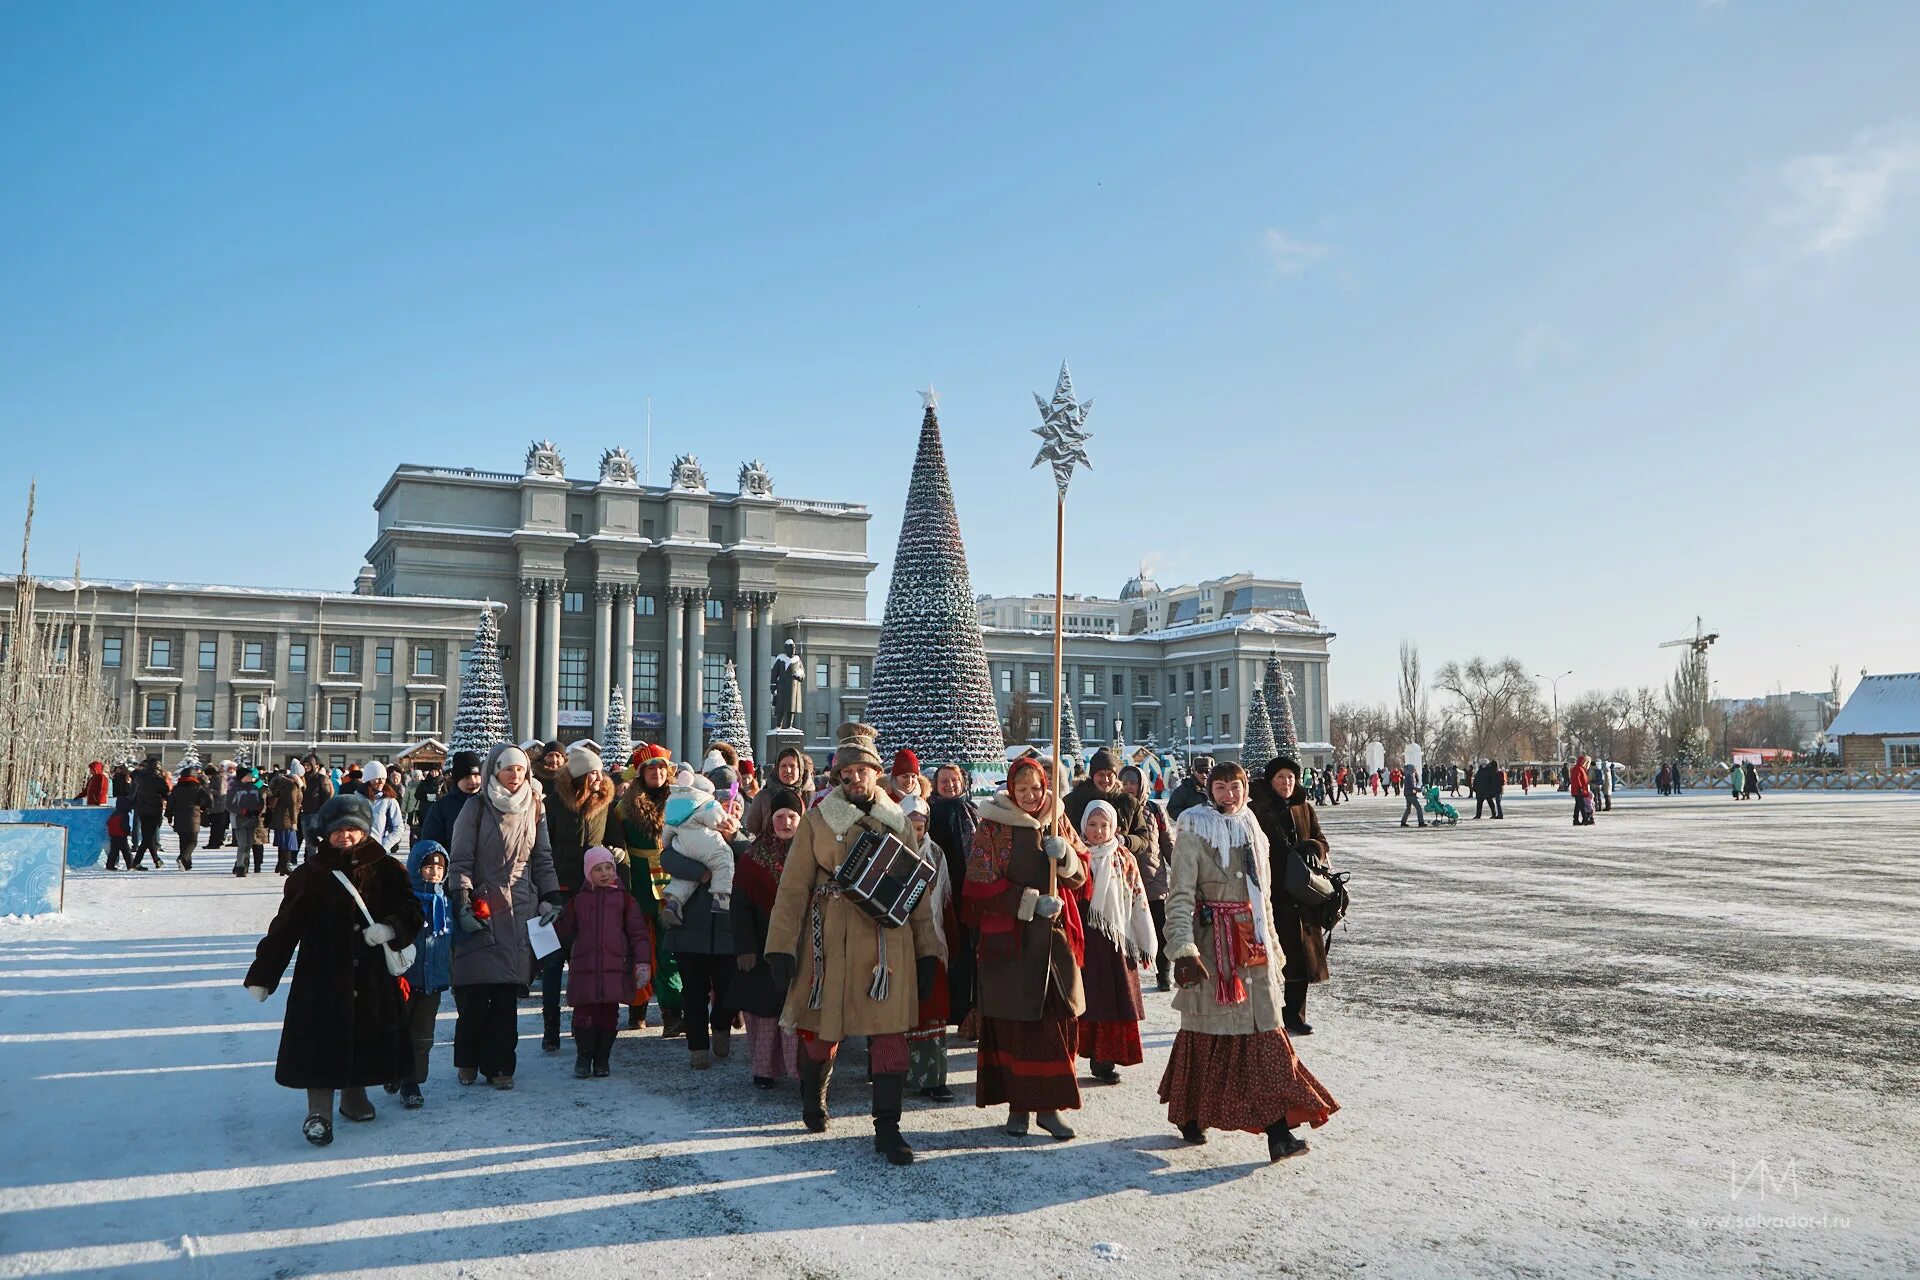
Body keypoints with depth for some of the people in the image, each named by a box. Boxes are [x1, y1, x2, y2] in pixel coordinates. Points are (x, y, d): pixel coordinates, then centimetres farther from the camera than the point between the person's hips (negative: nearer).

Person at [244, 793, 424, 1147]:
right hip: (322, 976, -2)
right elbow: (284, 927, -2)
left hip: (372, 976, 2)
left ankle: (354, 1097, 33)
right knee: (322, 1042, -3)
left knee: (366, 1039, 12)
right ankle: (319, 1113, 6)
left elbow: (411, 910, 1)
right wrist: (261, 976, -1)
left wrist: (390, 928, -21)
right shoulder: (311, 874, -3)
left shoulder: (385, 870, 1)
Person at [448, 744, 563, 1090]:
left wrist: (551, 899, 7)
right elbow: (460, 861, -2)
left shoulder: (535, 809, 10)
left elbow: (543, 858, 16)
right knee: (473, 993, -3)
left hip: (520, 910, 2)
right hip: (481, 909, -2)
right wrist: (462, 904, -11)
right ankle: (468, 1061, 16)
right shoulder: (477, 808, 0)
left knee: (507, 994, 3)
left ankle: (498, 1065, 12)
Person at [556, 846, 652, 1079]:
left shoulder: (624, 899, 6)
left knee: (609, 1016, 3)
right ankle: (583, 1058, 14)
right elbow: (564, 931, 16)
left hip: (615, 970, 0)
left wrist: (642, 962, -4)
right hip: (584, 970, 0)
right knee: (584, 1015, -2)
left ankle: (602, 1059, 18)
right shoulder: (578, 901, 11)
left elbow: (638, 933, 3)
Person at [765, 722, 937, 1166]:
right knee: (823, 1026, 11)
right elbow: (793, 887, 0)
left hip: (888, 941, 1)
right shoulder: (817, 820, 1)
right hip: (832, 941, -1)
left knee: (891, 1033, -3)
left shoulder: (898, 821, 9)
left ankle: (887, 1128, 7)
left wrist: (926, 952, 8)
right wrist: (781, 947, -7)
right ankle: (812, 1094, 42)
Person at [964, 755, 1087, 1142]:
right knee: (1013, 1019, 0)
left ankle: (1050, 1105, 10)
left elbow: (1079, 877, 11)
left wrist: (1064, 854, -11)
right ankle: (1018, 1104, 12)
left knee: (1058, 1018, 0)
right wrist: (1033, 901, -15)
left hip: (1054, 935, 3)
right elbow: (982, 884, -7)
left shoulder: (1057, 822, 9)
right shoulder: (992, 826, -2)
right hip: (1008, 937, -3)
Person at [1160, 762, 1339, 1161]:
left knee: (1264, 1029, -2)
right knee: (1206, 1030, 5)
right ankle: (1189, 1116, 23)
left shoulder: (1253, 831, 12)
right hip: (1211, 940, -5)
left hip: (1252, 941, 5)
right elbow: (1180, 897, -12)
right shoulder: (1194, 831, -6)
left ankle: (1278, 1131, -4)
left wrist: (1271, 946, 20)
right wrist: (1184, 950, -20)